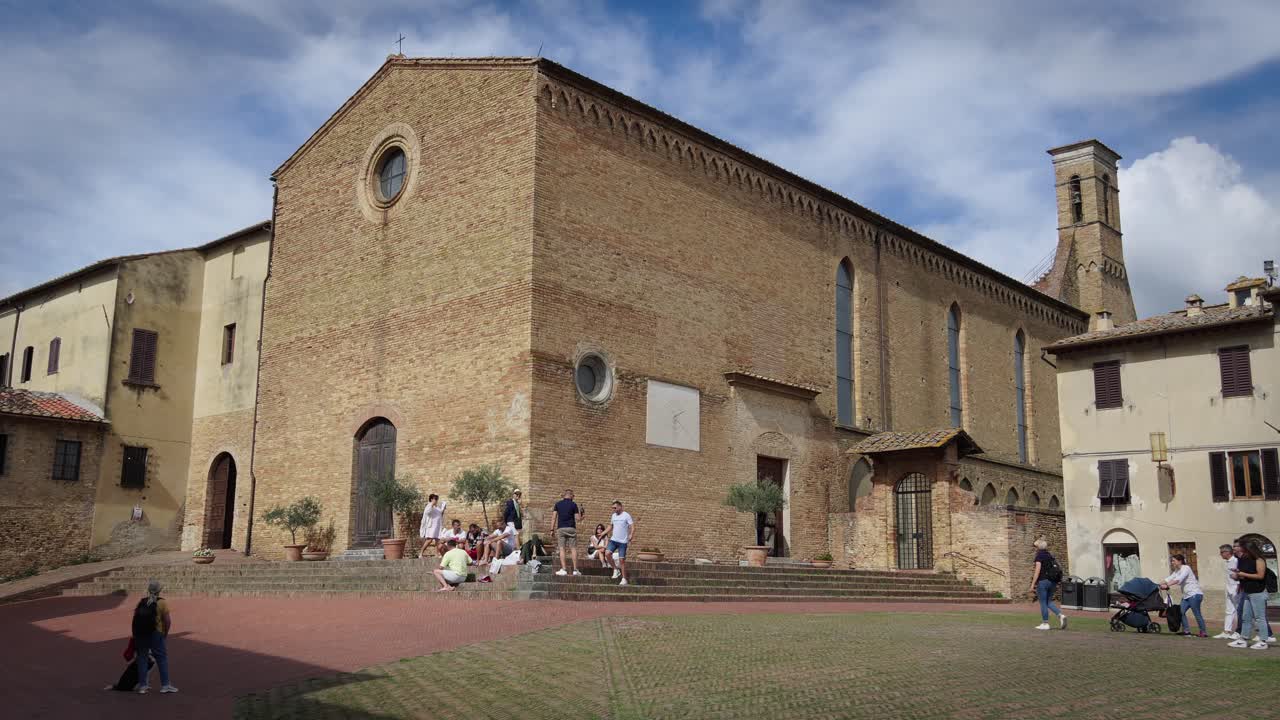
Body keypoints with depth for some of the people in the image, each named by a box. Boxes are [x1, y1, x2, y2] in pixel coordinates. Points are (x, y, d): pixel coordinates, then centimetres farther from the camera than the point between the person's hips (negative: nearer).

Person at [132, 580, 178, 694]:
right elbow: (167, 620, -8)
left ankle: (142, 686, 15)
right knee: (162, 658, 4)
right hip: (155, 633, -4)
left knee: (142, 658, 13)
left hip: (140, 633, 4)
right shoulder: (162, 603, -3)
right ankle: (165, 685, 3)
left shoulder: (141, 602, 11)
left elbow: (136, 618, 9)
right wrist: (165, 633, 7)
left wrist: (136, 635, 17)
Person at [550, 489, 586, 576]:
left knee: (562, 549, -1)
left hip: (561, 528, 1)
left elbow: (554, 517, 2)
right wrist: (583, 516, 20)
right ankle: (575, 570, 2)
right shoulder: (573, 504, 1)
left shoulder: (558, 504, 8)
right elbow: (578, 518, -2)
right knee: (573, 549, 4)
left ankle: (563, 569, -8)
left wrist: (552, 529, 5)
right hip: (571, 528, -1)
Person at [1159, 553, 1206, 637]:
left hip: (1195, 594, -9)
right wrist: (1159, 585, -7)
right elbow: (1169, 579, 7)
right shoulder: (1177, 571, 14)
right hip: (1186, 595, 9)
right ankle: (1187, 631, 3)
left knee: (1197, 613, -8)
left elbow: (1178, 579, -27)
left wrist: (1167, 585, -35)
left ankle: (1203, 632, 1)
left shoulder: (1186, 568, -13)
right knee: (1181, 612, -1)